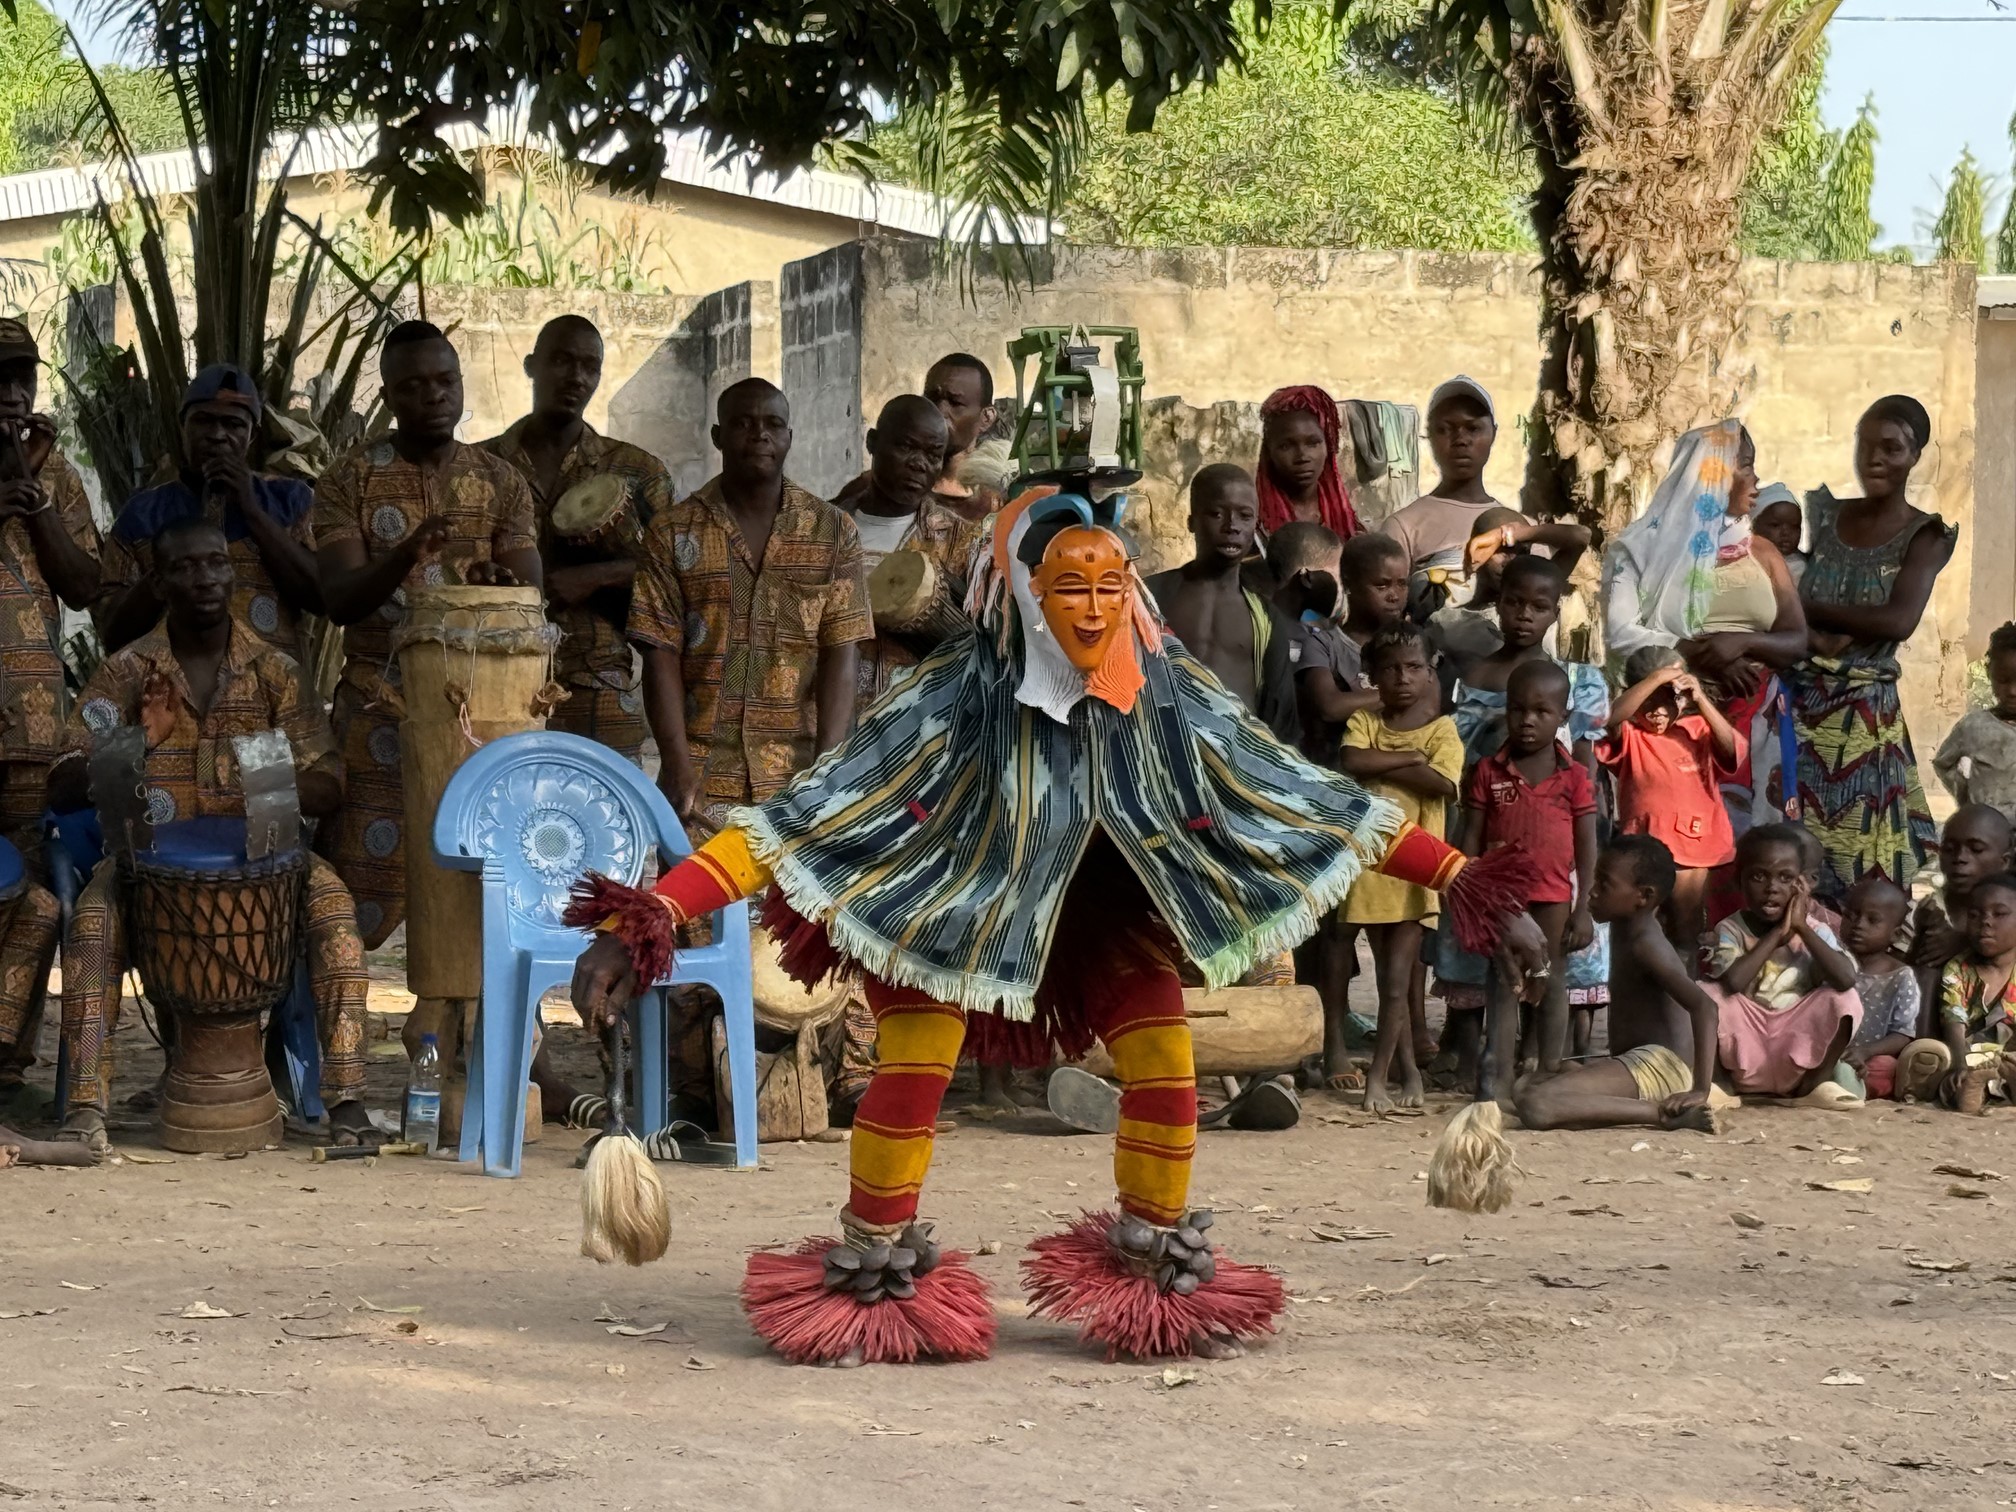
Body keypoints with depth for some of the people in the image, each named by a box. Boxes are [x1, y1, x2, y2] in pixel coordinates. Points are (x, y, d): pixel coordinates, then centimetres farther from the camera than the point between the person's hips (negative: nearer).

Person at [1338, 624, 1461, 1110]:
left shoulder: (1441, 729, 1)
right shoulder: (1364, 722, 7)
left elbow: (1443, 782, -16)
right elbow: (1350, 761, -13)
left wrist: (1379, 767, -12)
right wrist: (1409, 758, -13)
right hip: (1370, 863, 3)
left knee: (1397, 979, -5)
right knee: (1388, 976, 10)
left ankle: (1378, 1077, -2)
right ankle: (1407, 1070, 20)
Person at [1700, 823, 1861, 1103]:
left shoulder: (1815, 931, -2)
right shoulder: (1730, 930, -5)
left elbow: (1846, 979, -24)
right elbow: (1733, 982, -27)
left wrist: (1802, 928, -18)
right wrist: (1776, 934, -19)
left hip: (1797, 1048, 1)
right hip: (1745, 1044, -1)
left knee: (1844, 999, -21)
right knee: (1705, 993, -24)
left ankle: (1818, 1081, -8)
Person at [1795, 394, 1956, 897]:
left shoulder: (1924, 536, -1)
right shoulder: (1826, 516, 10)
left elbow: (1900, 620, -15)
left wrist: (1808, 607, -9)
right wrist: (1814, 635, -16)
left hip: (1865, 710, -3)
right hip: (1801, 700, 3)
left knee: (1864, 867, -3)